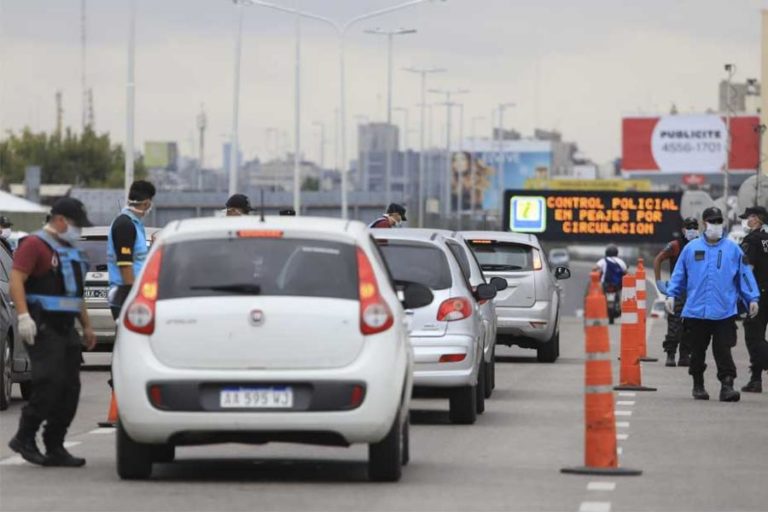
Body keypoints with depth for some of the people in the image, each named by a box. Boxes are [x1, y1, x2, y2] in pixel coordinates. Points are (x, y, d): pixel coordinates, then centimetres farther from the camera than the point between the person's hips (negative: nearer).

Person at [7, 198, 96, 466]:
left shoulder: (71, 251, 22)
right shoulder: (35, 245, -7)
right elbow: (16, 279, -17)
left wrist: (86, 326, 27)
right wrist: (23, 316, -27)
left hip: (66, 329, 9)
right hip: (42, 328, -9)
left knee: (70, 389, 4)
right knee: (50, 384, -16)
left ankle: (55, 448, 8)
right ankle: (25, 438, -5)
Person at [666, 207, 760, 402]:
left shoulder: (732, 249, 6)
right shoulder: (691, 248, 7)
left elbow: (744, 275, 8)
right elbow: (679, 274, 12)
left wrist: (753, 298, 2)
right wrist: (671, 294, 2)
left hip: (724, 312, -1)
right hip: (696, 311, 1)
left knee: (723, 351, -8)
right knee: (697, 351, 11)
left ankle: (727, 385, -10)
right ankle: (698, 385, 24)